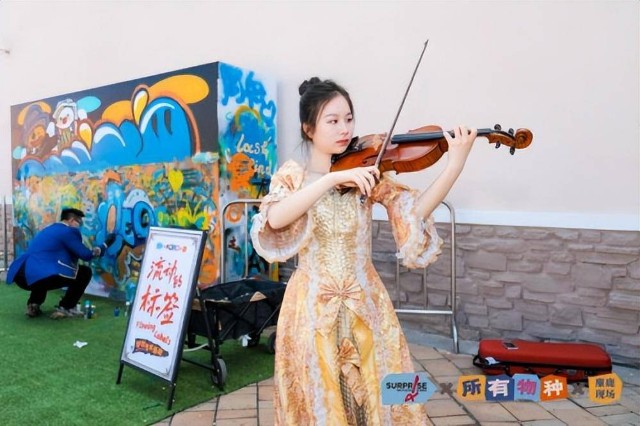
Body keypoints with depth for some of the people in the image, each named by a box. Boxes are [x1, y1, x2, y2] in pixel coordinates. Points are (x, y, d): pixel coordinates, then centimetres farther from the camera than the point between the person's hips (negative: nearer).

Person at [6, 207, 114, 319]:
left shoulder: (49, 229, 27)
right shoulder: (68, 231, 0)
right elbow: (86, 255, 2)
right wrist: (105, 244, 17)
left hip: (21, 276, 9)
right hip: (39, 275, -9)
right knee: (85, 272, 3)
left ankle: (33, 304, 22)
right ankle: (64, 308, 5)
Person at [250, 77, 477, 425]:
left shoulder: (367, 174, 1)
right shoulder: (291, 176, -2)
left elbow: (416, 211, -14)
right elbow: (274, 219, -23)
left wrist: (456, 163, -25)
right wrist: (334, 178, -29)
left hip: (366, 306, 2)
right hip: (312, 308, -1)